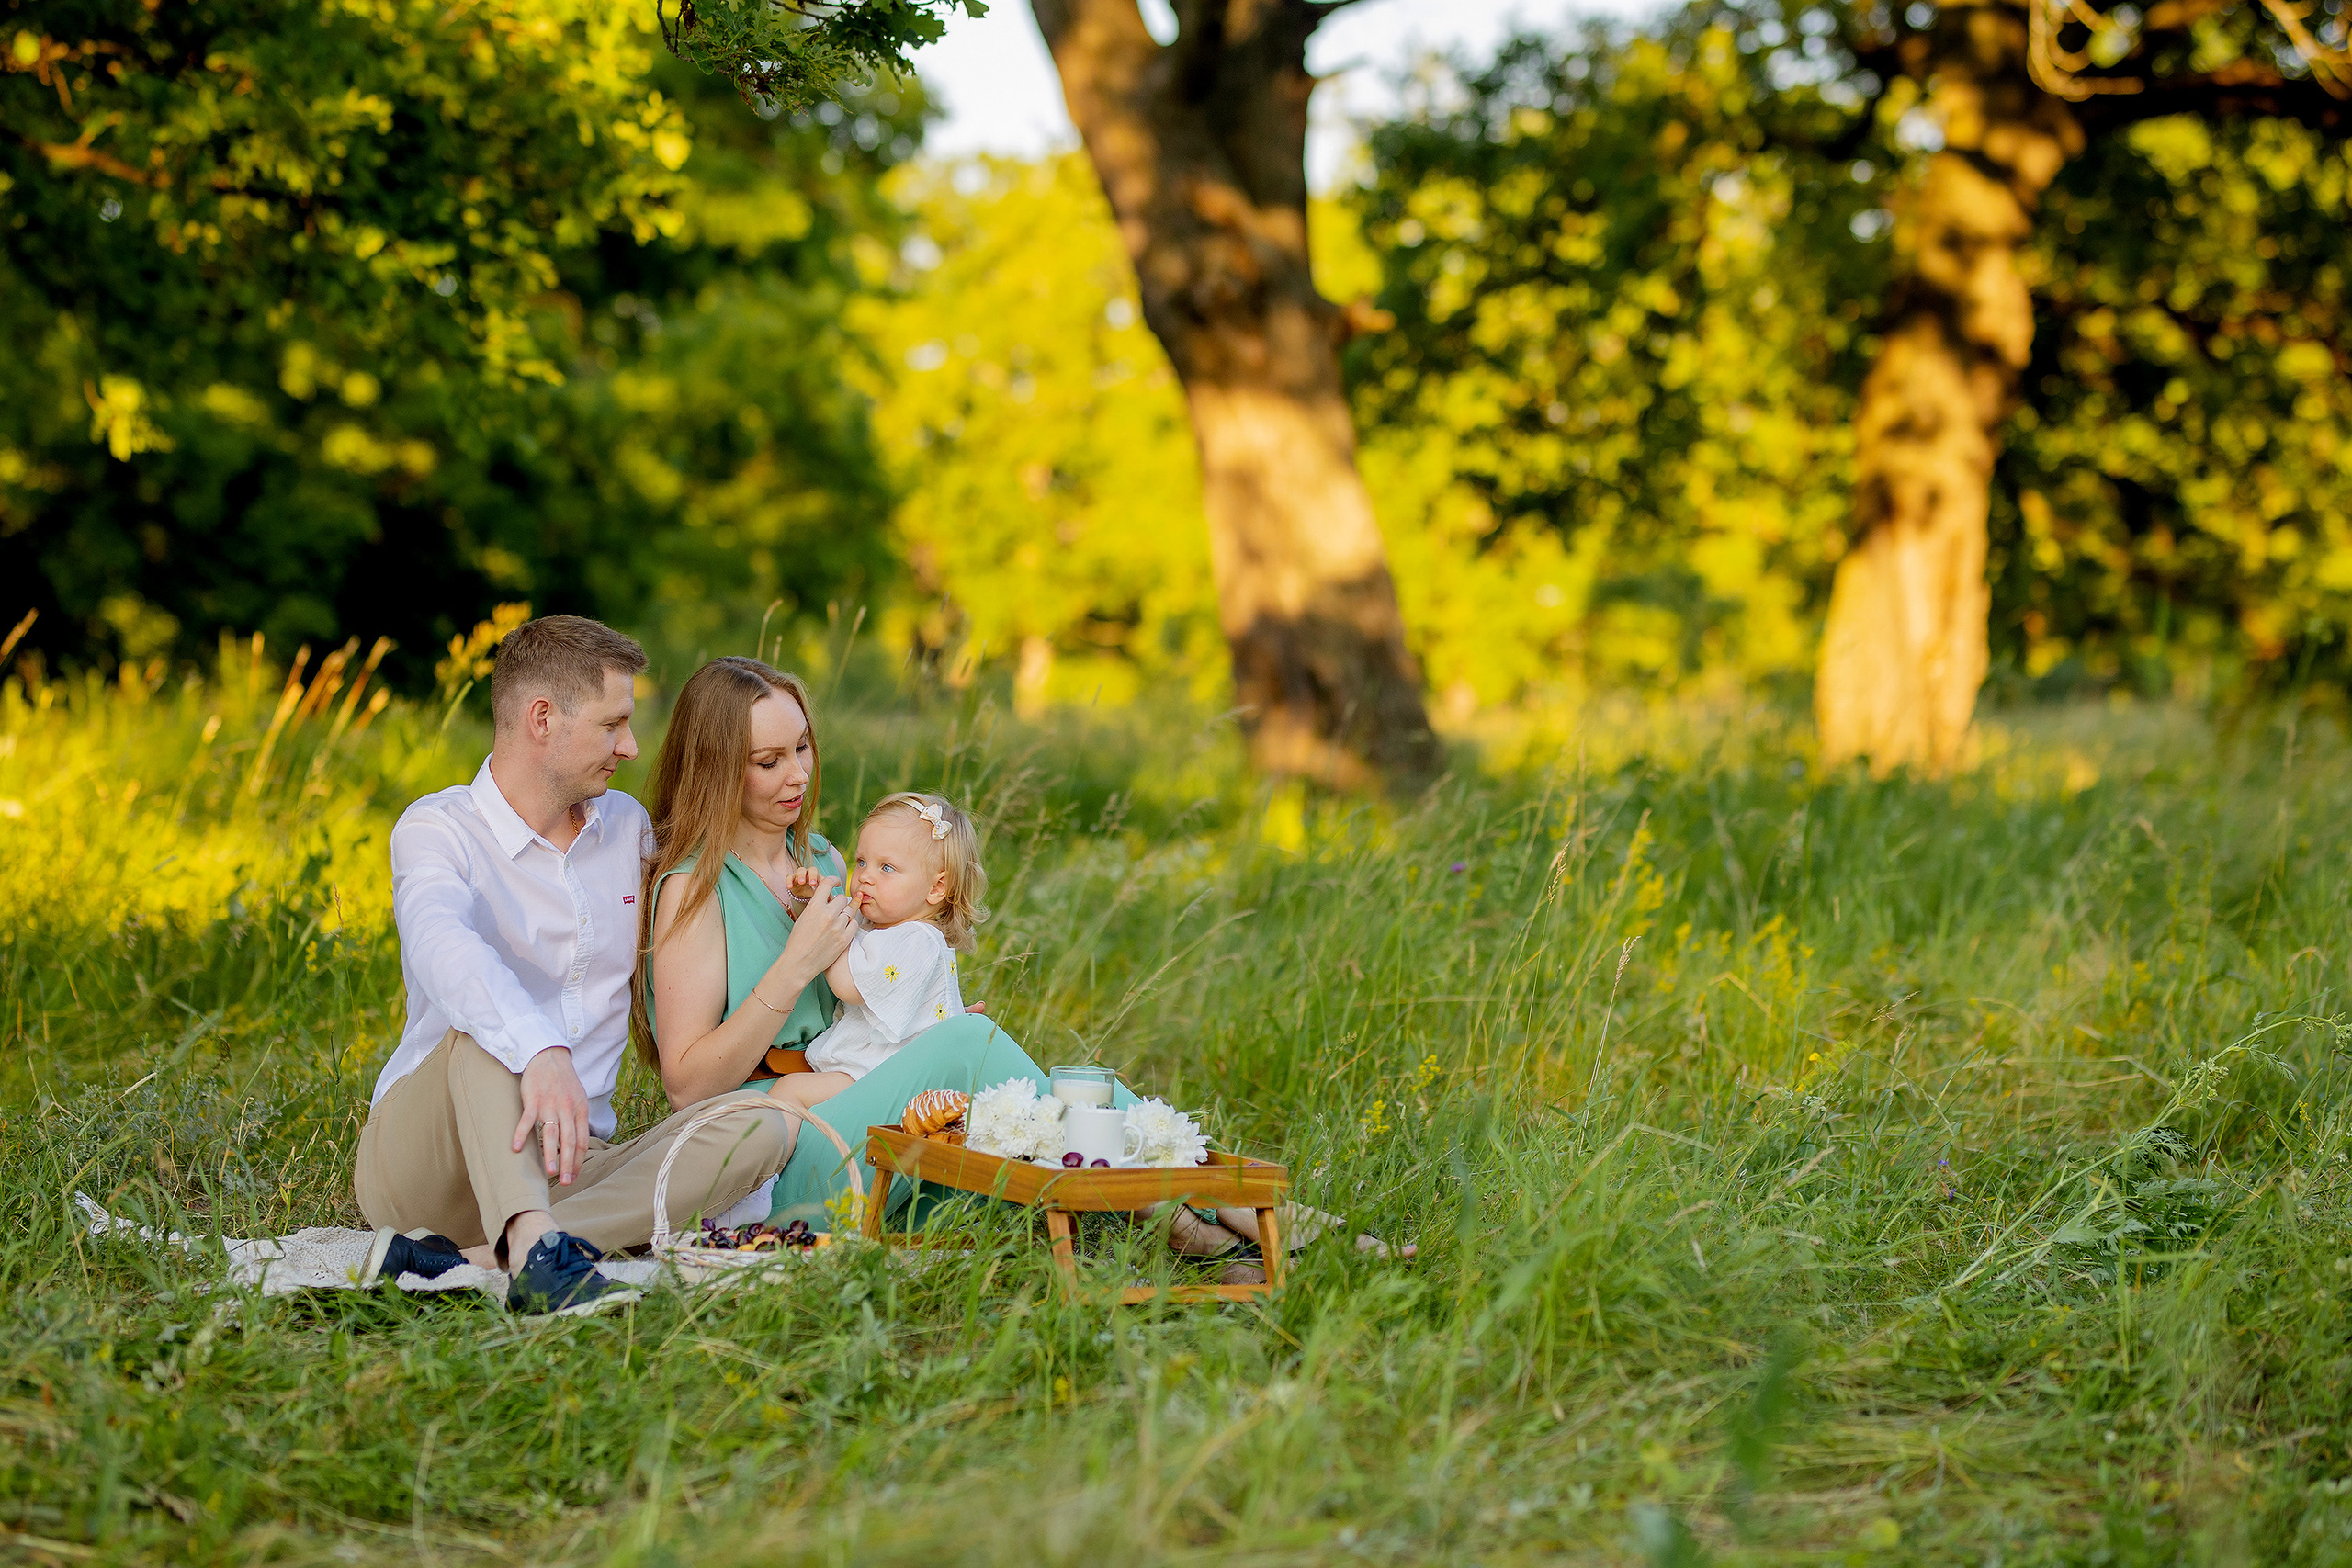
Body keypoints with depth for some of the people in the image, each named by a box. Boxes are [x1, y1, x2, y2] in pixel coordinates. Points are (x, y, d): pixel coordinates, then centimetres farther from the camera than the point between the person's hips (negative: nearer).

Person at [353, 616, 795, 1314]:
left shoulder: (628, 828, 16)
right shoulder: (437, 829, -6)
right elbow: (442, 948, -30)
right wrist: (542, 1053, -48)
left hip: (567, 1165, 5)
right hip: (421, 1153, -5)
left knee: (756, 1125, -21)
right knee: (483, 1007, -32)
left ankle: (465, 1259, -37)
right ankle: (536, 1248, -53)